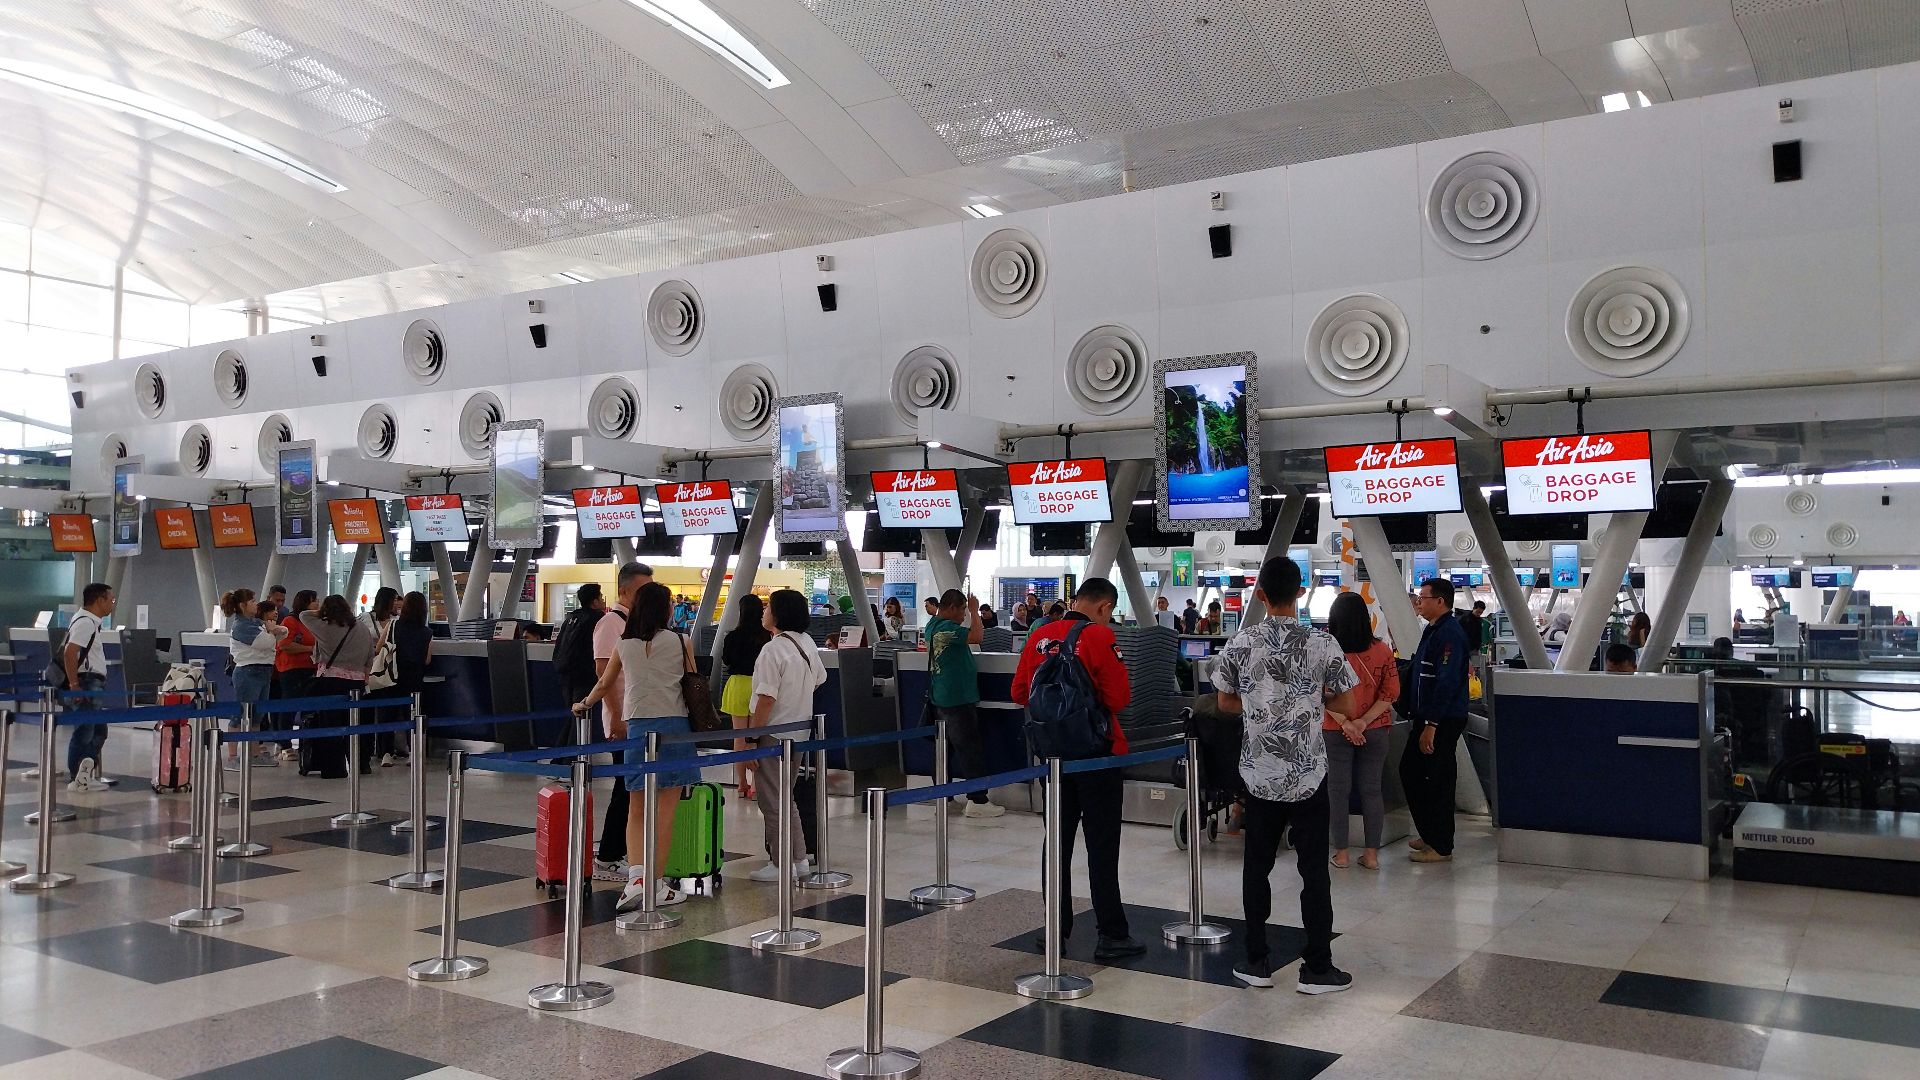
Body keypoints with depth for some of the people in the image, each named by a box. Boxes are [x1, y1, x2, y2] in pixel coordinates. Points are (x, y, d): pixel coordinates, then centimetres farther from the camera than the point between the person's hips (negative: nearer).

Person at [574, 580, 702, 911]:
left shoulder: (625, 646, 7)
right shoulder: (681, 642, -1)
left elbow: (604, 685, 19)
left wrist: (583, 705, 39)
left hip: (637, 726, 2)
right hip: (673, 724, -2)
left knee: (638, 809, 11)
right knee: (665, 809, 2)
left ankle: (636, 876, -4)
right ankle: (656, 885, 4)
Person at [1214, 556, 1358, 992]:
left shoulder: (1241, 644, -5)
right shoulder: (1323, 644, -9)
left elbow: (1226, 702, 5)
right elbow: (1347, 707, -3)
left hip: (1259, 773, 2)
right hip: (1308, 774, -1)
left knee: (1256, 866, 11)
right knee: (1314, 870, 7)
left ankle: (1257, 963, 18)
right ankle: (1317, 968, 12)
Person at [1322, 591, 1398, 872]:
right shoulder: (1382, 651, -4)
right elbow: (1391, 693, -7)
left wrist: (1344, 723, -13)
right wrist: (1364, 721, -12)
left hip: (1335, 732, -2)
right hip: (1375, 732, 2)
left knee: (1337, 790, 7)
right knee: (1372, 790, 10)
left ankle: (1341, 853, 13)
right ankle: (1371, 854, 14)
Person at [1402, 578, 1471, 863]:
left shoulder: (1449, 634, -19)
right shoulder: (1433, 630, 14)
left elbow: (1446, 682, -24)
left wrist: (1431, 725, -25)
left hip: (1443, 721, -10)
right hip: (1428, 717, 10)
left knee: (1438, 781, -2)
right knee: (1409, 771, 16)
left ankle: (1441, 846, 9)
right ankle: (1429, 834, 27)